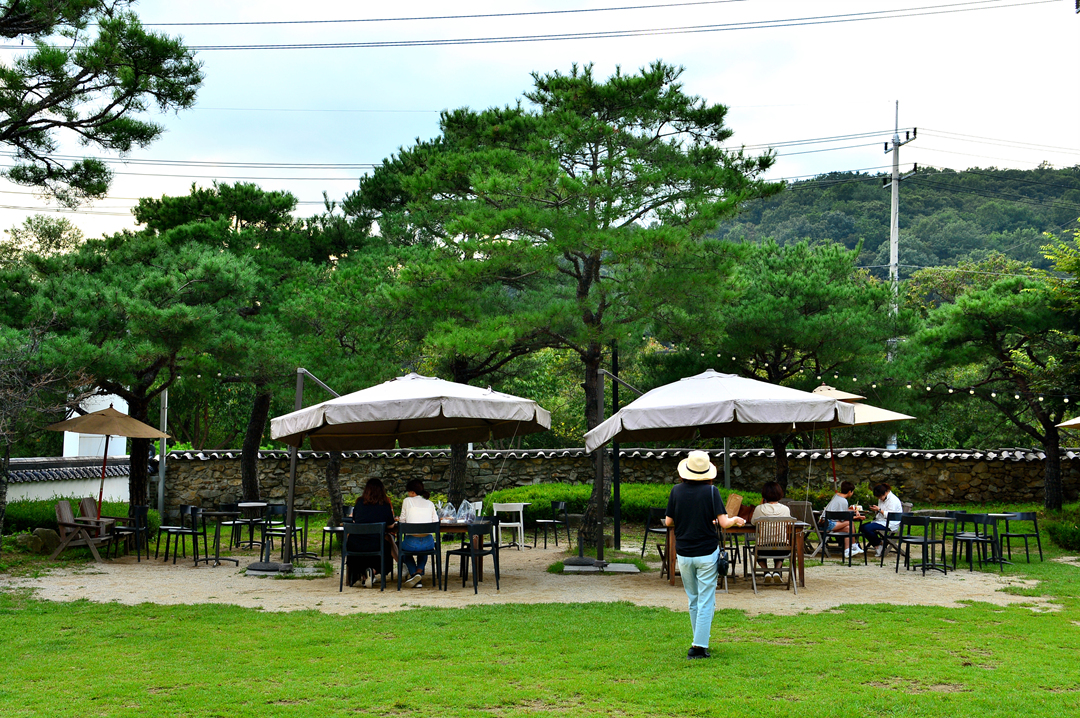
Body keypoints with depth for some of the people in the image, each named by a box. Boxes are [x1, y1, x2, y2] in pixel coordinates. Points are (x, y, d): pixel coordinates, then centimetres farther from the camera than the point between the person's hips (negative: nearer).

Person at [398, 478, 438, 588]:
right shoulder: (430, 504, 12)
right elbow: (436, 523, 10)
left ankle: (414, 574, 10)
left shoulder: (407, 501, 5)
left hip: (412, 542, -3)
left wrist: (399, 519, 35)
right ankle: (419, 571, 13)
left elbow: (402, 521, 11)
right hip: (428, 543, 3)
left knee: (401, 546, 34)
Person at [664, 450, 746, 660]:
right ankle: (699, 647, -2)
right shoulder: (710, 491, -8)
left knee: (693, 601, 17)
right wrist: (736, 520, 8)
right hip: (707, 553, -3)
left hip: (684, 554, 3)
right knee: (706, 602, 1)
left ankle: (700, 642, 25)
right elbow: (723, 522, -12)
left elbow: (668, 521, 4)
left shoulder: (677, 491, 0)